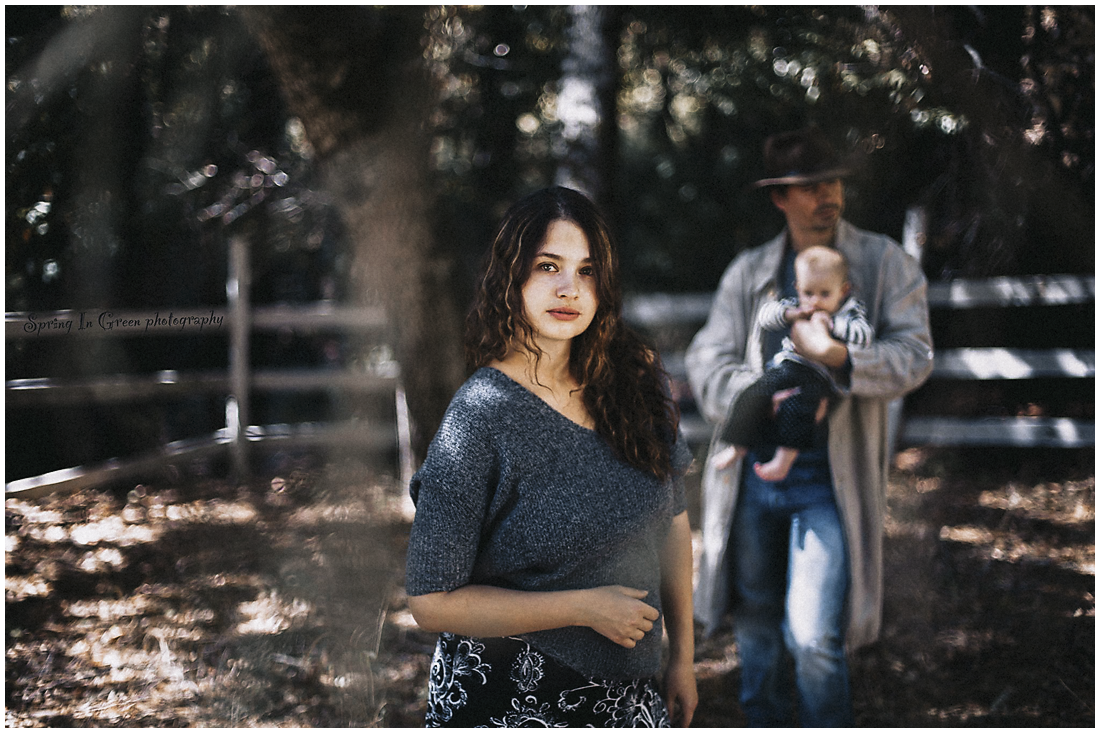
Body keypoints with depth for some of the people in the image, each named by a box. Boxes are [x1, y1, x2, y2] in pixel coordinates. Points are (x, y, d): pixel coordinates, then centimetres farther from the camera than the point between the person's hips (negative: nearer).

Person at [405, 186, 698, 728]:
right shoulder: (479, 417, -19)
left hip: (625, 688, 5)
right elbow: (432, 601, -19)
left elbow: (672, 521, 10)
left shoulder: (633, 382, -1)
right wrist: (584, 608, -20)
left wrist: (682, 655, 11)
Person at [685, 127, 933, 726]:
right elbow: (705, 361, 1)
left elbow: (915, 355, -9)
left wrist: (834, 355, -26)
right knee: (756, 627, 15)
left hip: (830, 481, -3)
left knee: (814, 639, -11)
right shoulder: (747, 274, 8)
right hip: (752, 471, 3)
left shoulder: (885, 265, 2)